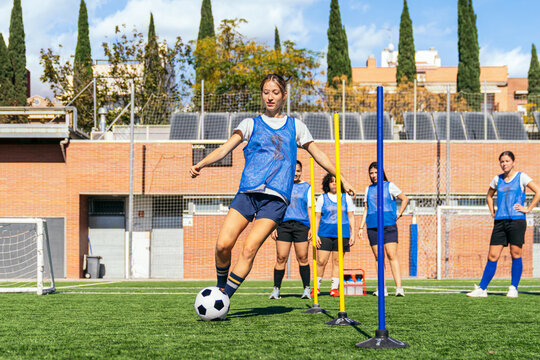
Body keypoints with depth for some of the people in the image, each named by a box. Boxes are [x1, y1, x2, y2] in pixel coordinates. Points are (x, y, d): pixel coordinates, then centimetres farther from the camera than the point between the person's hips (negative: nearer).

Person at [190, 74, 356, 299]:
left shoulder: (295, 126, 18)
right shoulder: (251, 124, 15)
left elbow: (318, 155, 26)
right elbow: (226, 148, 1)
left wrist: (341, 179, 25)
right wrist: (201, 164, -16)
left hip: (276, 198, -1)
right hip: (247, 193, 1)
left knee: (249, 249, -17)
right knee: (223, 245, -14)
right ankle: (221, 287, 12)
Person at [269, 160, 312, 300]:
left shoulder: (306, 187, 13)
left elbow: (310, 209, 10)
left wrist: (311, 228, 1)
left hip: (301, 225, 0)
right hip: (283, 225, 0)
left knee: (302, 258, -5)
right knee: (281, 258, -5)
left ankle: (306, 289, 1)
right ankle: (276, 289, -1)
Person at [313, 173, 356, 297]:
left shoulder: (346, 198, 11)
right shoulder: (322, 198, 9)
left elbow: (351, 216, 11)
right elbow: (317, 217, 8)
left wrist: (352, 234, 5)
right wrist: (315, 234, 0)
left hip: (342, 234, 1)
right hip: (324, 234, -1)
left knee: (337, 261, 1)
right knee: (321, 261, -5)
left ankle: (335, 288, 7)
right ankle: (317, 287, 7)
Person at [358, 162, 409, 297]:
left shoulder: (389, 186, 6)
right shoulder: (368, 189, 18)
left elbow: (405, 199, 10)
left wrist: (399, 214, 2)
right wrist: (361, 227, 16)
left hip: (388, 225, -4)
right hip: (373, 227, 4)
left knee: (392, 255, -13)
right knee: (378, 257, 3)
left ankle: (399, 287, -16)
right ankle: (382, 289, 7)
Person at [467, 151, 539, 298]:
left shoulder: (521, 177, 2)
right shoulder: (497, 179, 15)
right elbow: (489, 196, 32)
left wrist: (527, 209, -8)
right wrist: (492, 211, 19)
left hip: (516, 220, -4)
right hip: (500, 221, 4)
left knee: (515, 254, -3)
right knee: (492, 256, 0)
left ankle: (513, 289, 4)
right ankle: (482, 289, 0)